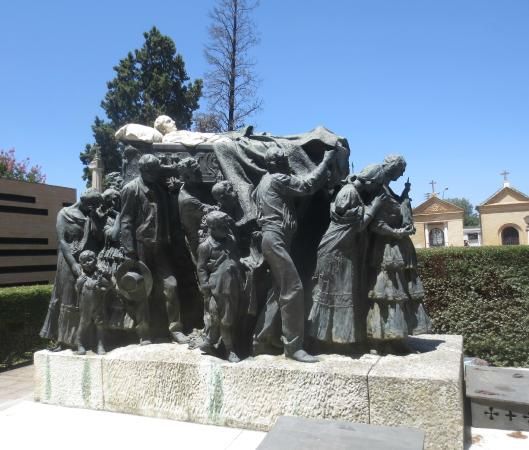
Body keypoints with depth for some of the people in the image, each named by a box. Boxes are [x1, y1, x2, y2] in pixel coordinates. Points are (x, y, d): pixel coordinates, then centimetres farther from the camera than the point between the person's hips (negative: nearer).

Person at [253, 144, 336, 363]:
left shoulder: (266, 182, 22)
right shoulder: (277, 179, -8)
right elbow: (307, 185, -12)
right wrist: (326, 161, -3)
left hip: (273, 238, 11)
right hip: (276, 238, -11)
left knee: (280, 290, 11)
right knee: (293, 289, -11)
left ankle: (261, 341, 14)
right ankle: (293, 346, -6)